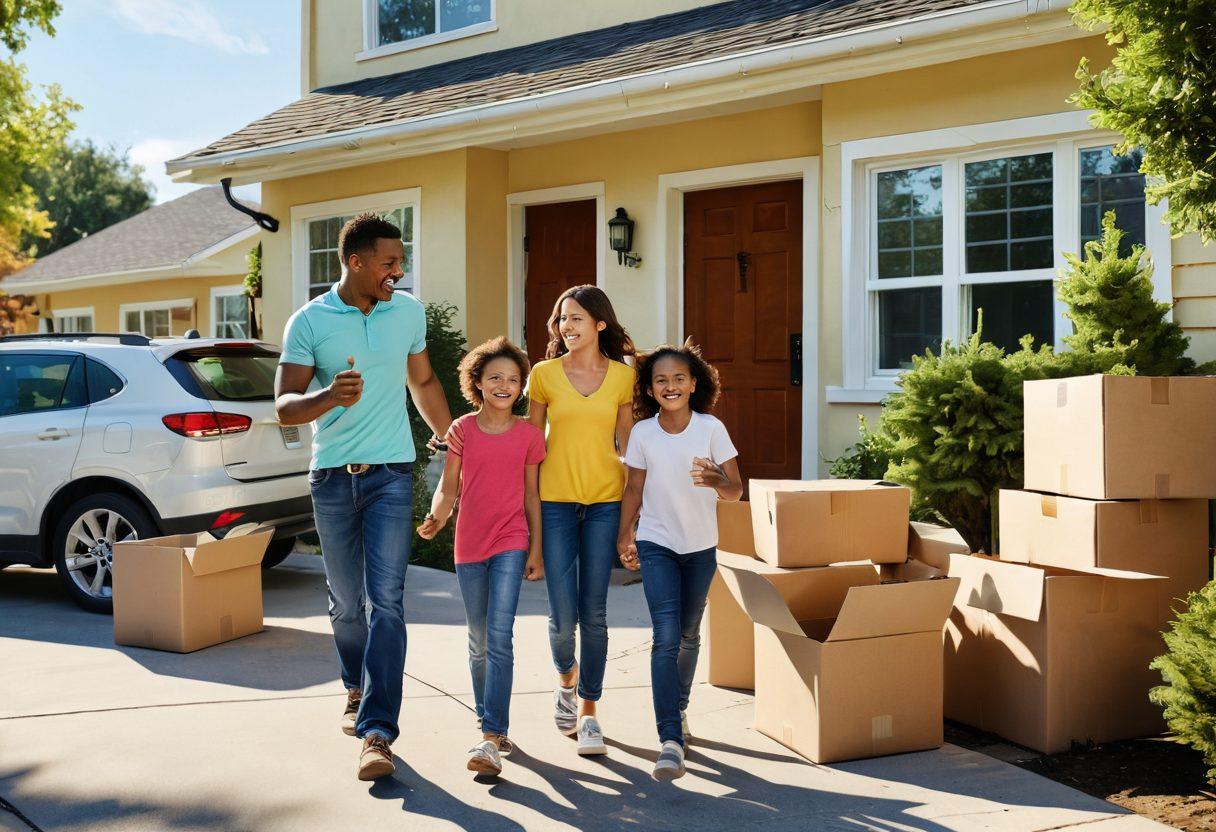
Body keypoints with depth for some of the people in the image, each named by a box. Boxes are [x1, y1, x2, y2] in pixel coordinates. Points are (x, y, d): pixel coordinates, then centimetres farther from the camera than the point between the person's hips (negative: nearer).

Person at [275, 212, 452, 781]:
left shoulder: (409, 312, 4)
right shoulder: (308, 322, -5)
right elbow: (285, 407, -9)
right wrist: (330, 397, -30)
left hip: (391, 473, 0)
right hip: (332, 477, 0)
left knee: (386, 602, -9)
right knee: (346, 601, 13)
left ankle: (378, 732, -9)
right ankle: (357, 688, 40)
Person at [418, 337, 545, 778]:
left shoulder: (529, 435, 0)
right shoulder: (462, 430, 2)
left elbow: (531, 495, 5)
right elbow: (449, 486, 2)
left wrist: (535, 551, 3)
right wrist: (435, 517, -18)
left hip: (511, 545, -2)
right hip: (469, 545, 2)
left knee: (499, 638, -13)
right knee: (479, 642, 13)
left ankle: (491, 738, -14)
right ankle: (489, 721, 31)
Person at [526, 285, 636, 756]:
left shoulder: (623, 376, 3)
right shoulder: (544, 374, 1)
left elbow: (627, 446, 8)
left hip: (605, 501, 1)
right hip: (556, 500, 0)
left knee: (594, 614, 1)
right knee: (562, 615, -3)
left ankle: (588, 711, 16)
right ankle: (566, 677, 30)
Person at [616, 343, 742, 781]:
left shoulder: (712, 429, -10)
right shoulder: (642, 433, -7)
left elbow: (736, 491, -10)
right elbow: (634, 488, 5)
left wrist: (716, 481, -31)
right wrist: (624, 536, 5)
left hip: (700, 547, 1)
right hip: (656, 545, -1)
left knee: (689, 635, 17)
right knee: (666, 638, -14)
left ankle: (678, 707, 41)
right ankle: (671, 740, -17)